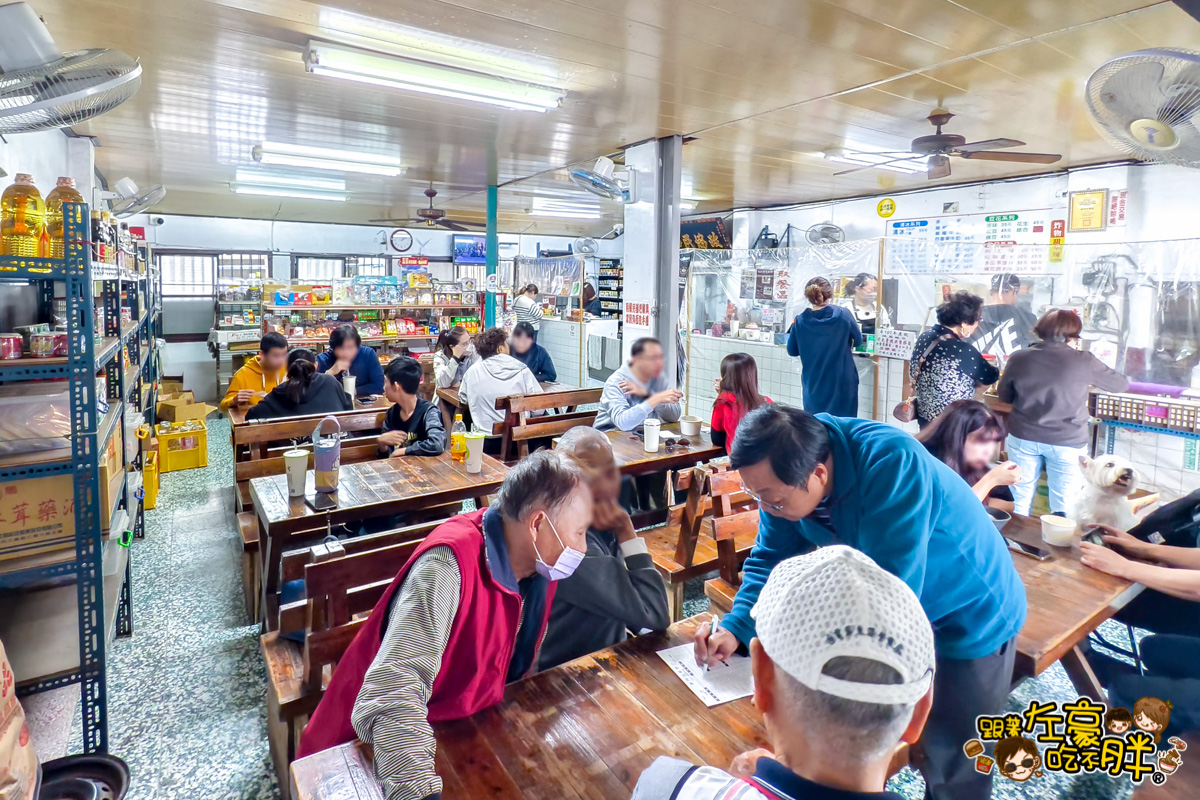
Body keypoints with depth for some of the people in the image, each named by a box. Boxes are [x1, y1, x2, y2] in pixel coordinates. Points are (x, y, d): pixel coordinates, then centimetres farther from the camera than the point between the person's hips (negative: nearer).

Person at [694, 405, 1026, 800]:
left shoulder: (892, 466, -38)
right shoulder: (785, 471, -18)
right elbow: (771, 558, -7)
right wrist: (736, 628, -22)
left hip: (973, 616, -5)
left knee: (950, 766, 8)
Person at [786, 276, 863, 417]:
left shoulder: (800, 321, -8)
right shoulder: (843, 315, -10)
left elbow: (792, 351, 5)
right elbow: (858, 340, 7)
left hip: (813, 384, 1)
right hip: (842, 383, -1)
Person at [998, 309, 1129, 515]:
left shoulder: (1018, 358, -4)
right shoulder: (1084, 361, -10)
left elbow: (1004, 396, 8)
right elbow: (1121, 384, 6)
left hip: (1023, 438, 2)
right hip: (1067, 442, -2)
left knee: (1020, 503, 15)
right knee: (1064, 510, 9)